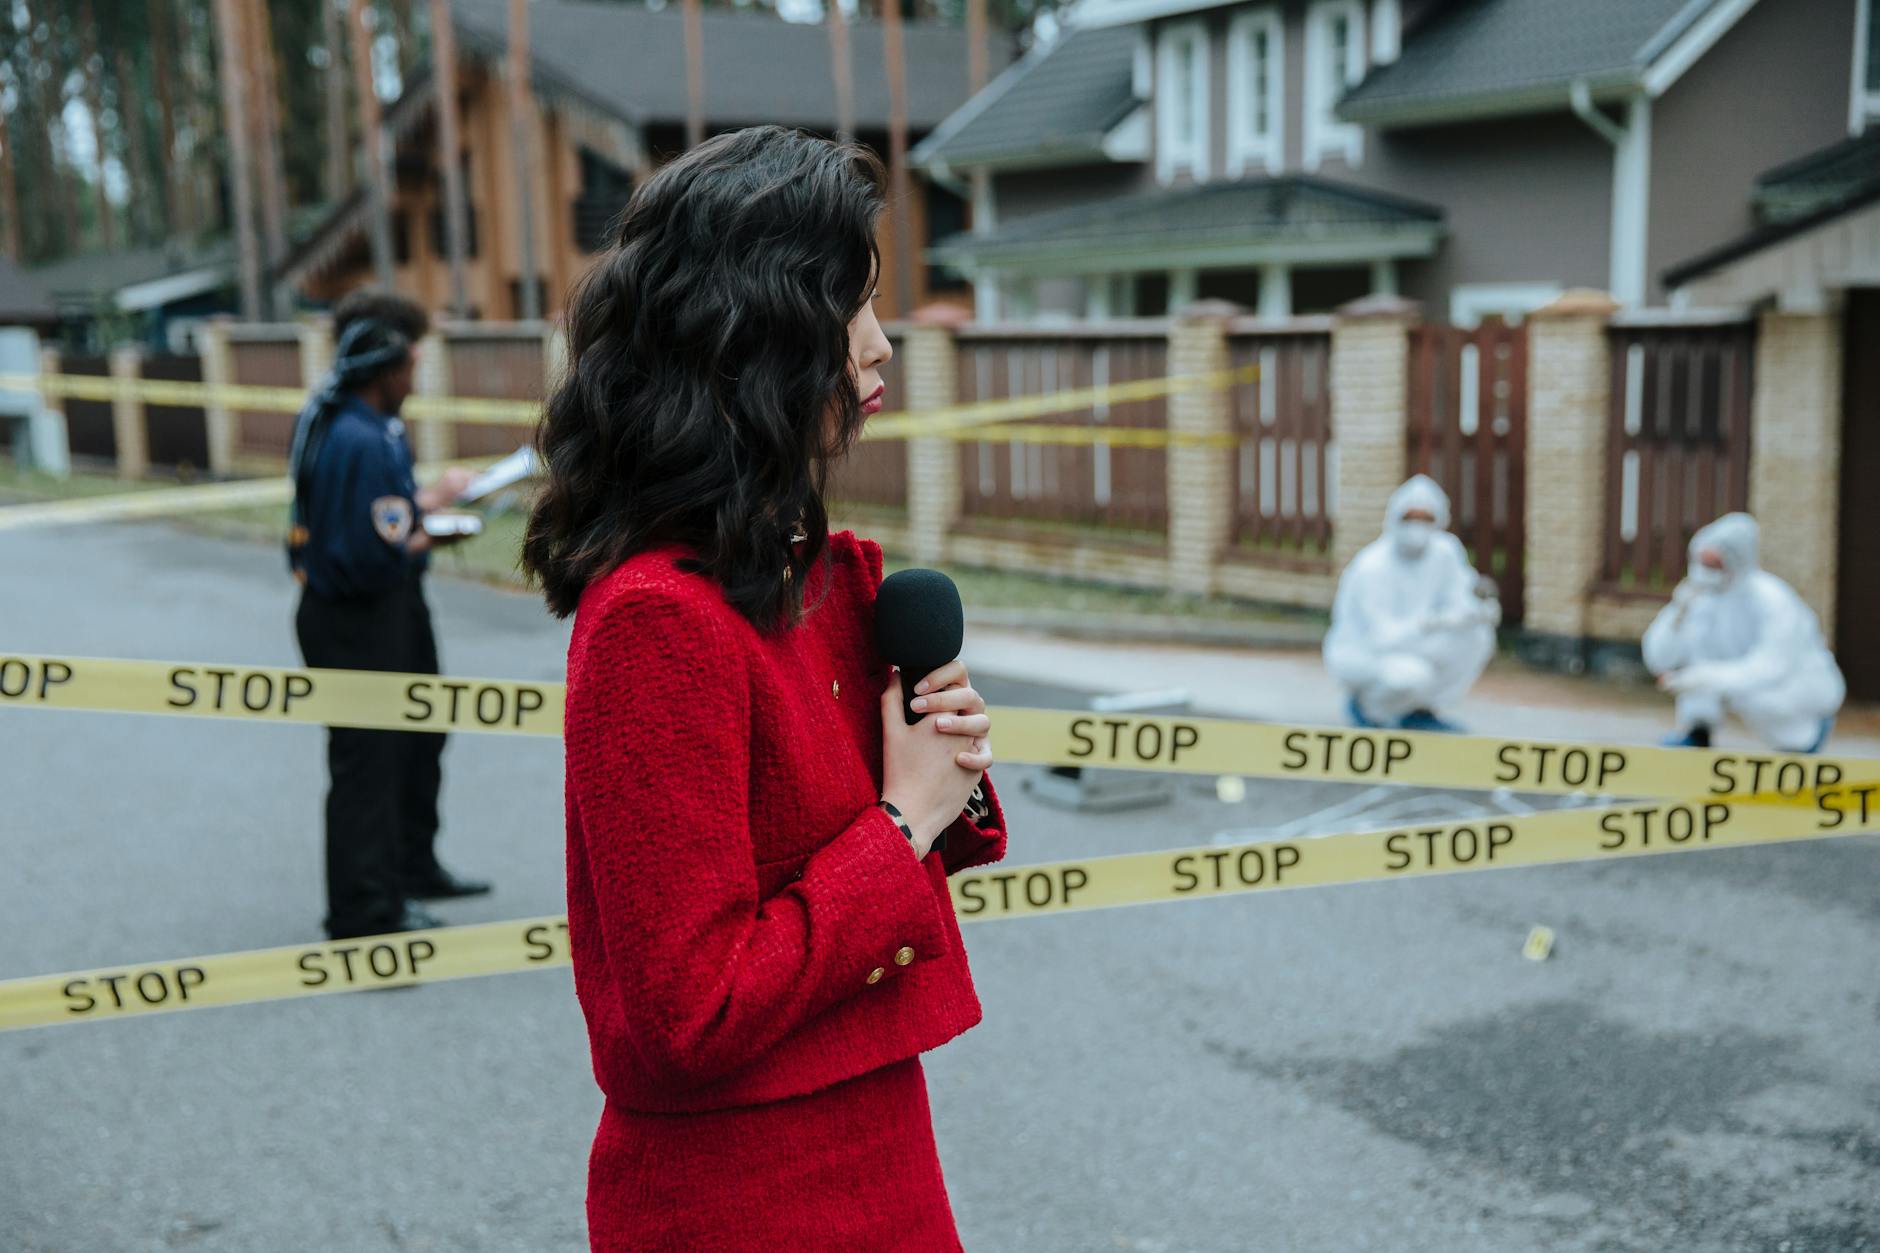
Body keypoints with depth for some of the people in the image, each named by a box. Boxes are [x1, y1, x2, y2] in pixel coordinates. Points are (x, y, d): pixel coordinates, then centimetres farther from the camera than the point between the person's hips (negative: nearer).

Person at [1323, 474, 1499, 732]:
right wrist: (1427, 624, -43)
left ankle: (1418, 711, 1)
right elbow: (1383, 638, -29)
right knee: (1412, 674, -37)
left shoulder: (1445, 550, -9)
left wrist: (1478, 597, -30)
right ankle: (1363, 702, -2)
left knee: (1477, 635, -16)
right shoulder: (1372, 567, -25)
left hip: (1408, 647, 6)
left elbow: (1460, 605, -7)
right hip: (1358, 653, -6)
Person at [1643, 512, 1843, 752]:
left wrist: (1708, 678, -46)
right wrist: (1678, 613, -33)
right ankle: (1697, 735, -11)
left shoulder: (1773, 599, -27)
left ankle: (1808, 730, -4)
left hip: (1805, 686, -5)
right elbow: (1659, 658, -15)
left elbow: (1772, 670, -34)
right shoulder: (1700, 594, -10)